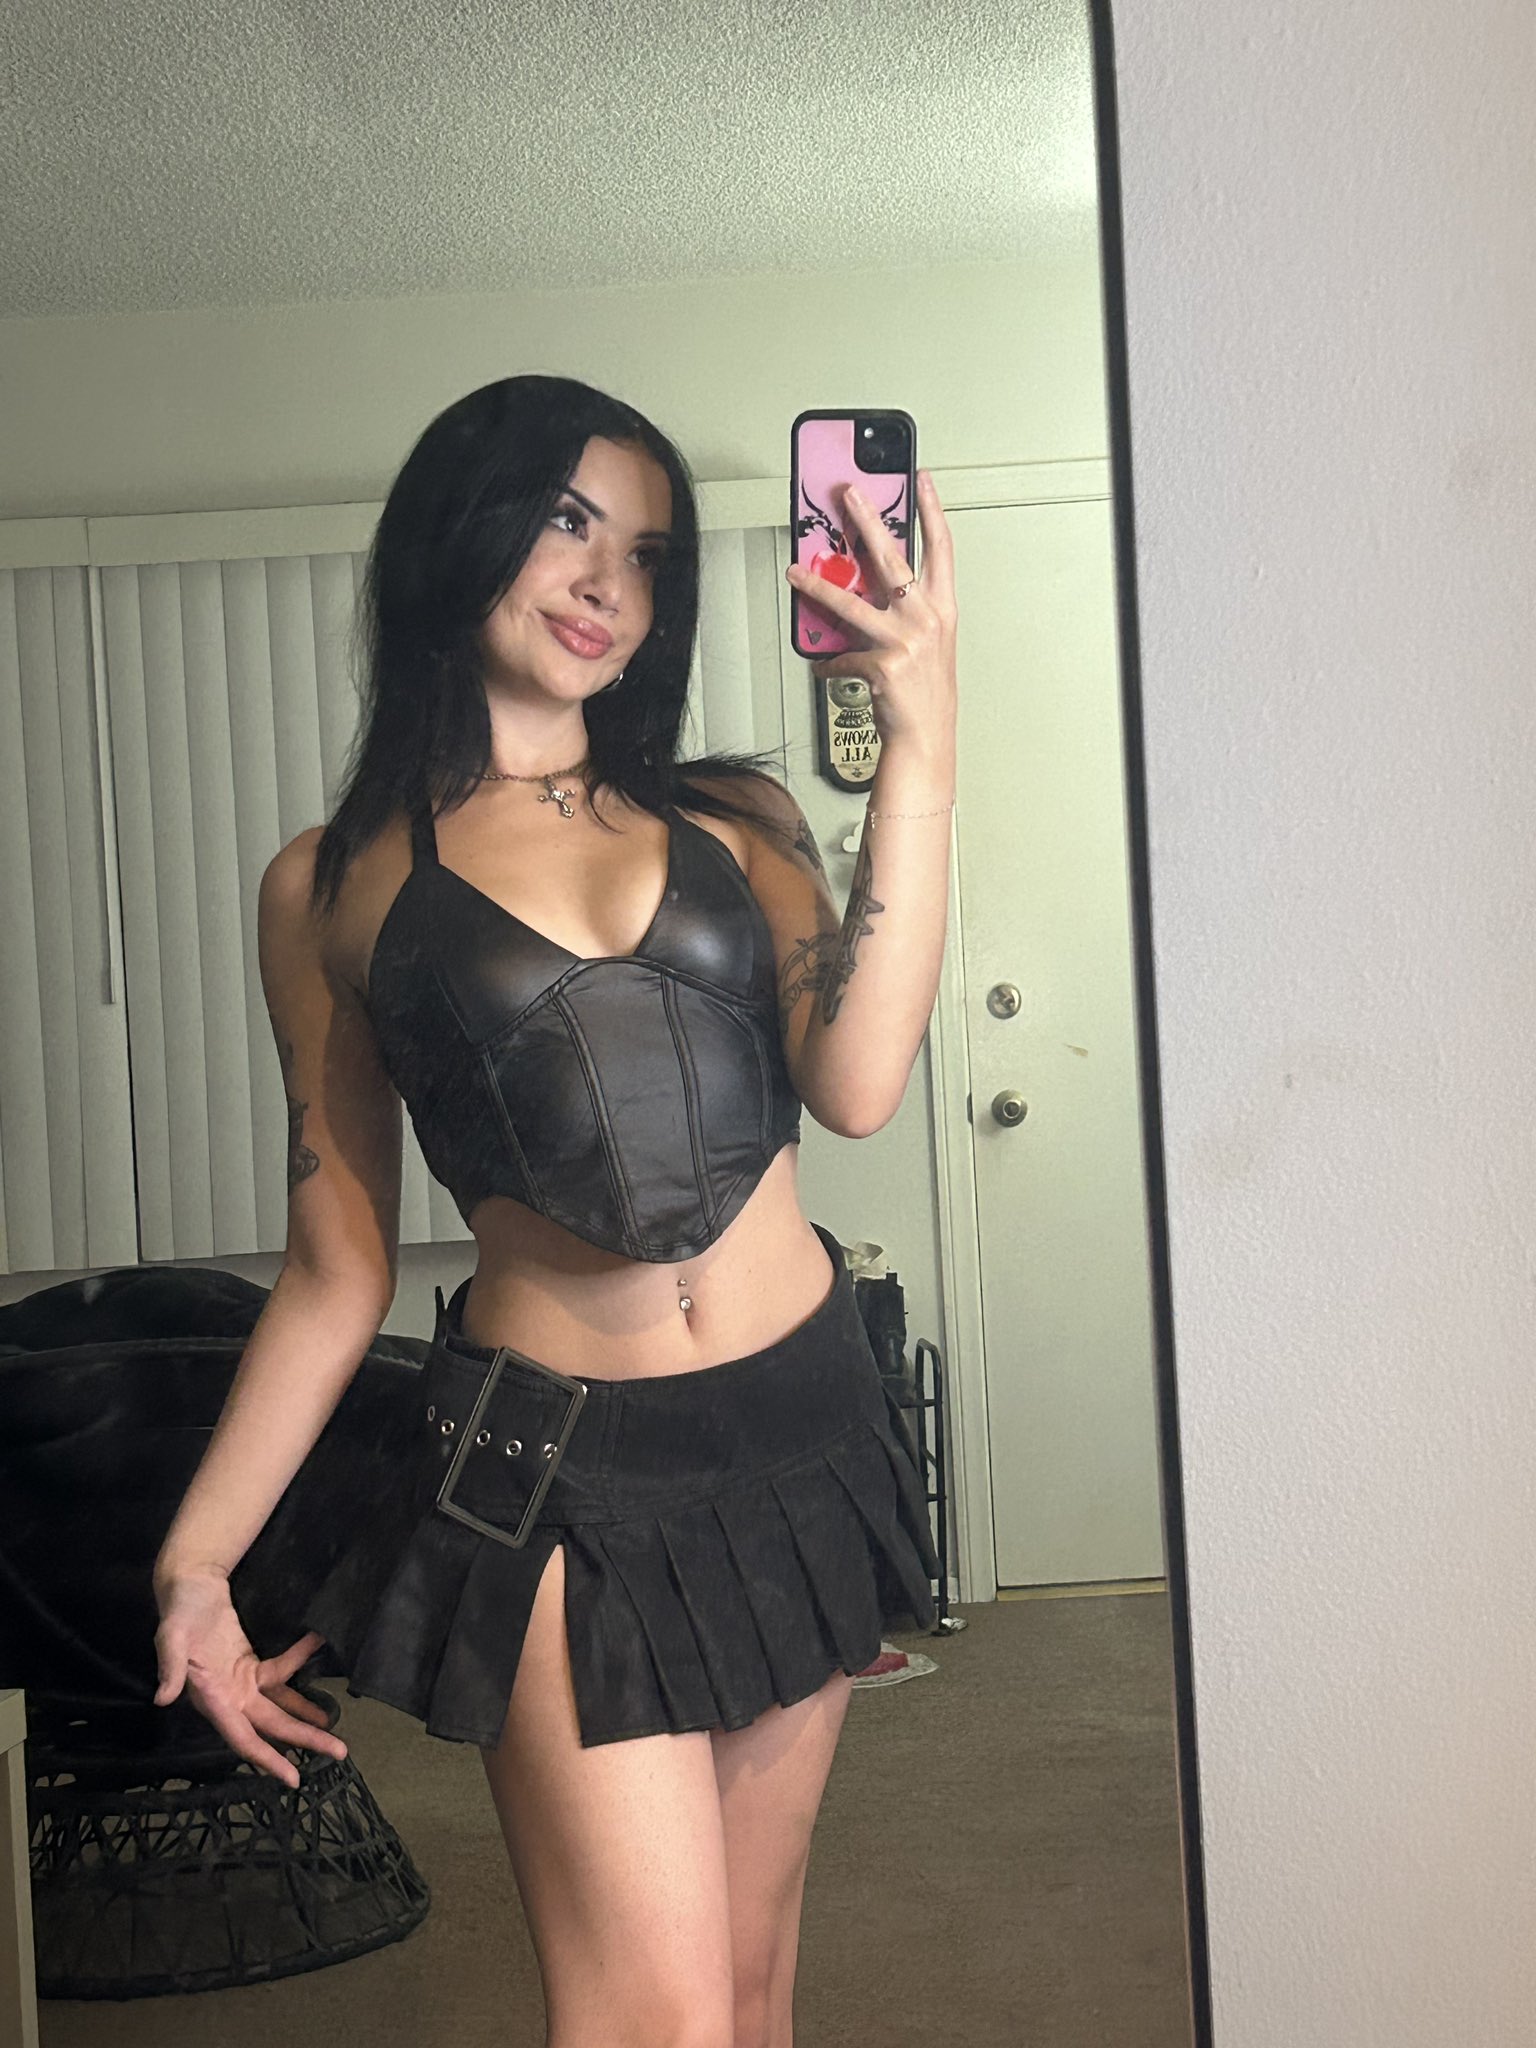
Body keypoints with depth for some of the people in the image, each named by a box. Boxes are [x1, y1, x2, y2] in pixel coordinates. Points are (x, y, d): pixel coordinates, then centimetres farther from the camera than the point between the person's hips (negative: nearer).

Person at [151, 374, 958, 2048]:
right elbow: (337, 1265, 5)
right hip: (551, 1469, -3)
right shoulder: (333, 888, 3)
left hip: (796, 1424, 3)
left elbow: (856, 1082, -10)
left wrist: (919, 747, -14)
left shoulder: (733, 822, 8)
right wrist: (195, 1558, 0)